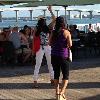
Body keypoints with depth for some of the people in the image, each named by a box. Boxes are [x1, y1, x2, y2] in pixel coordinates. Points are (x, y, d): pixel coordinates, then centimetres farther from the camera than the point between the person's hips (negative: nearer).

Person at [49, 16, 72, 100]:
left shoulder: (53, 32, 1)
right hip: (63, 56, -4)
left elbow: (50, 43, 7)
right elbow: (70, 44, -11)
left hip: (54, 55, 4)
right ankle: (61, 93, -10)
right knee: (66, 75, 5)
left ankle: (57, 93, 18)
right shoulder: (66, 32, -9)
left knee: (56, 74, 15)